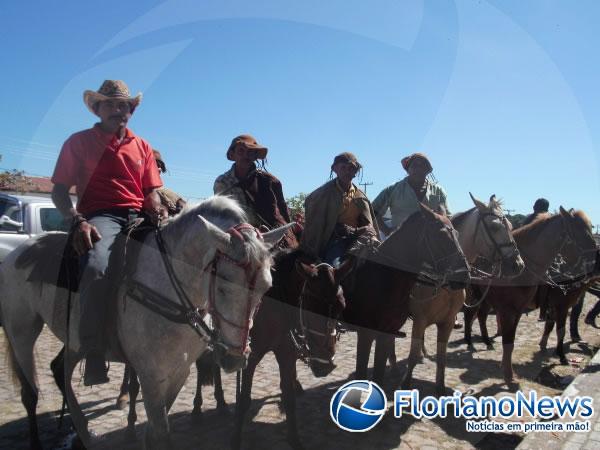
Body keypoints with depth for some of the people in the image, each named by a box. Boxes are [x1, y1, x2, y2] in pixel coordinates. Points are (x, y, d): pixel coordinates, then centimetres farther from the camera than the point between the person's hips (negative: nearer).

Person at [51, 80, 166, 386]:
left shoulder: (142, 147, 22)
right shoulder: (79, 142, 11)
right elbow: (59, 191, 6)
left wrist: (157, 209, -5)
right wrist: (77, 220, -13)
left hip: (138, 217, 4)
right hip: (99, 218, -4)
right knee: (98, 266, -37)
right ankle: (93, 355, -29)